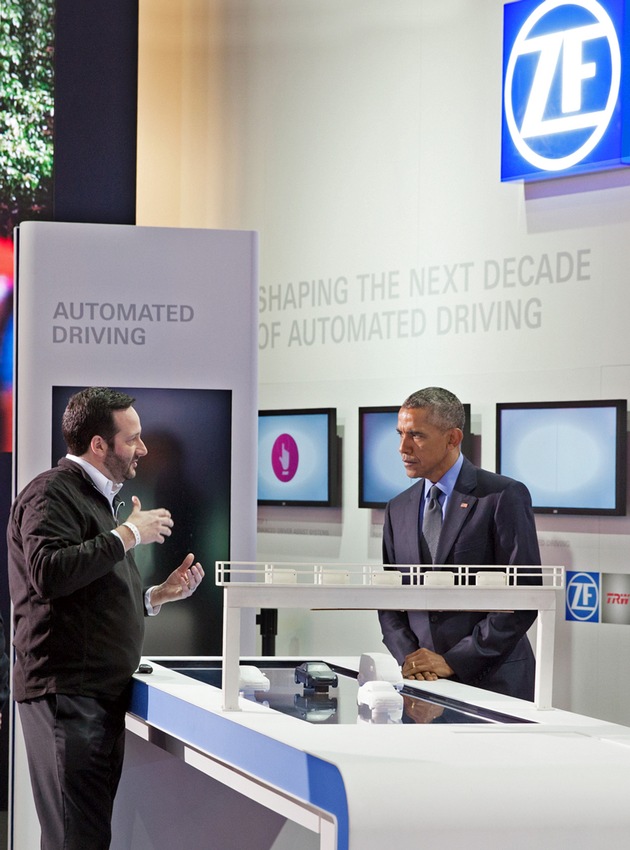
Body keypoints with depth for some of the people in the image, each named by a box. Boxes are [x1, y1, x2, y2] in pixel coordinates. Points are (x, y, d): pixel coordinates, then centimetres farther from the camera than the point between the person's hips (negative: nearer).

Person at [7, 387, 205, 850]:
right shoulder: (52, 493, -7)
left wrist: (159, 595, 18)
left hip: (103, 694, 10)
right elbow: (49, 572, -26)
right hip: (66, 691, -10)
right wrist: (129, 535, -18)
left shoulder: (100, 498, 25)